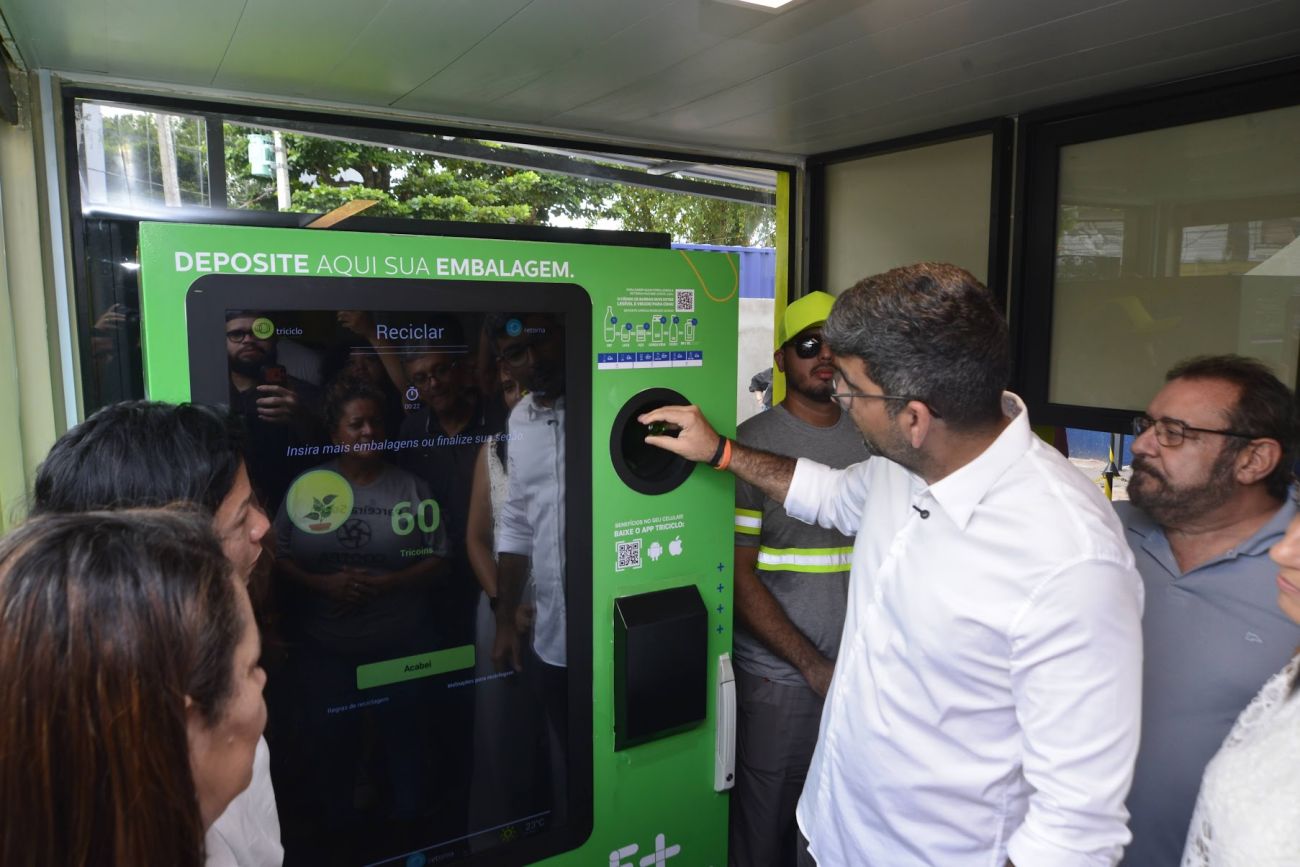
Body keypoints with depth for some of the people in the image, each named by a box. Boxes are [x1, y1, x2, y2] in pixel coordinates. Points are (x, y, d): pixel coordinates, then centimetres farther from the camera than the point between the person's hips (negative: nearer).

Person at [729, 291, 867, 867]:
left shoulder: (871, 439, 6)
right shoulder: (752, 441, -8)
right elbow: (739, 574, -9)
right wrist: (813, 665, -12)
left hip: (862, 672, 4)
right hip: (778, 678, -4)